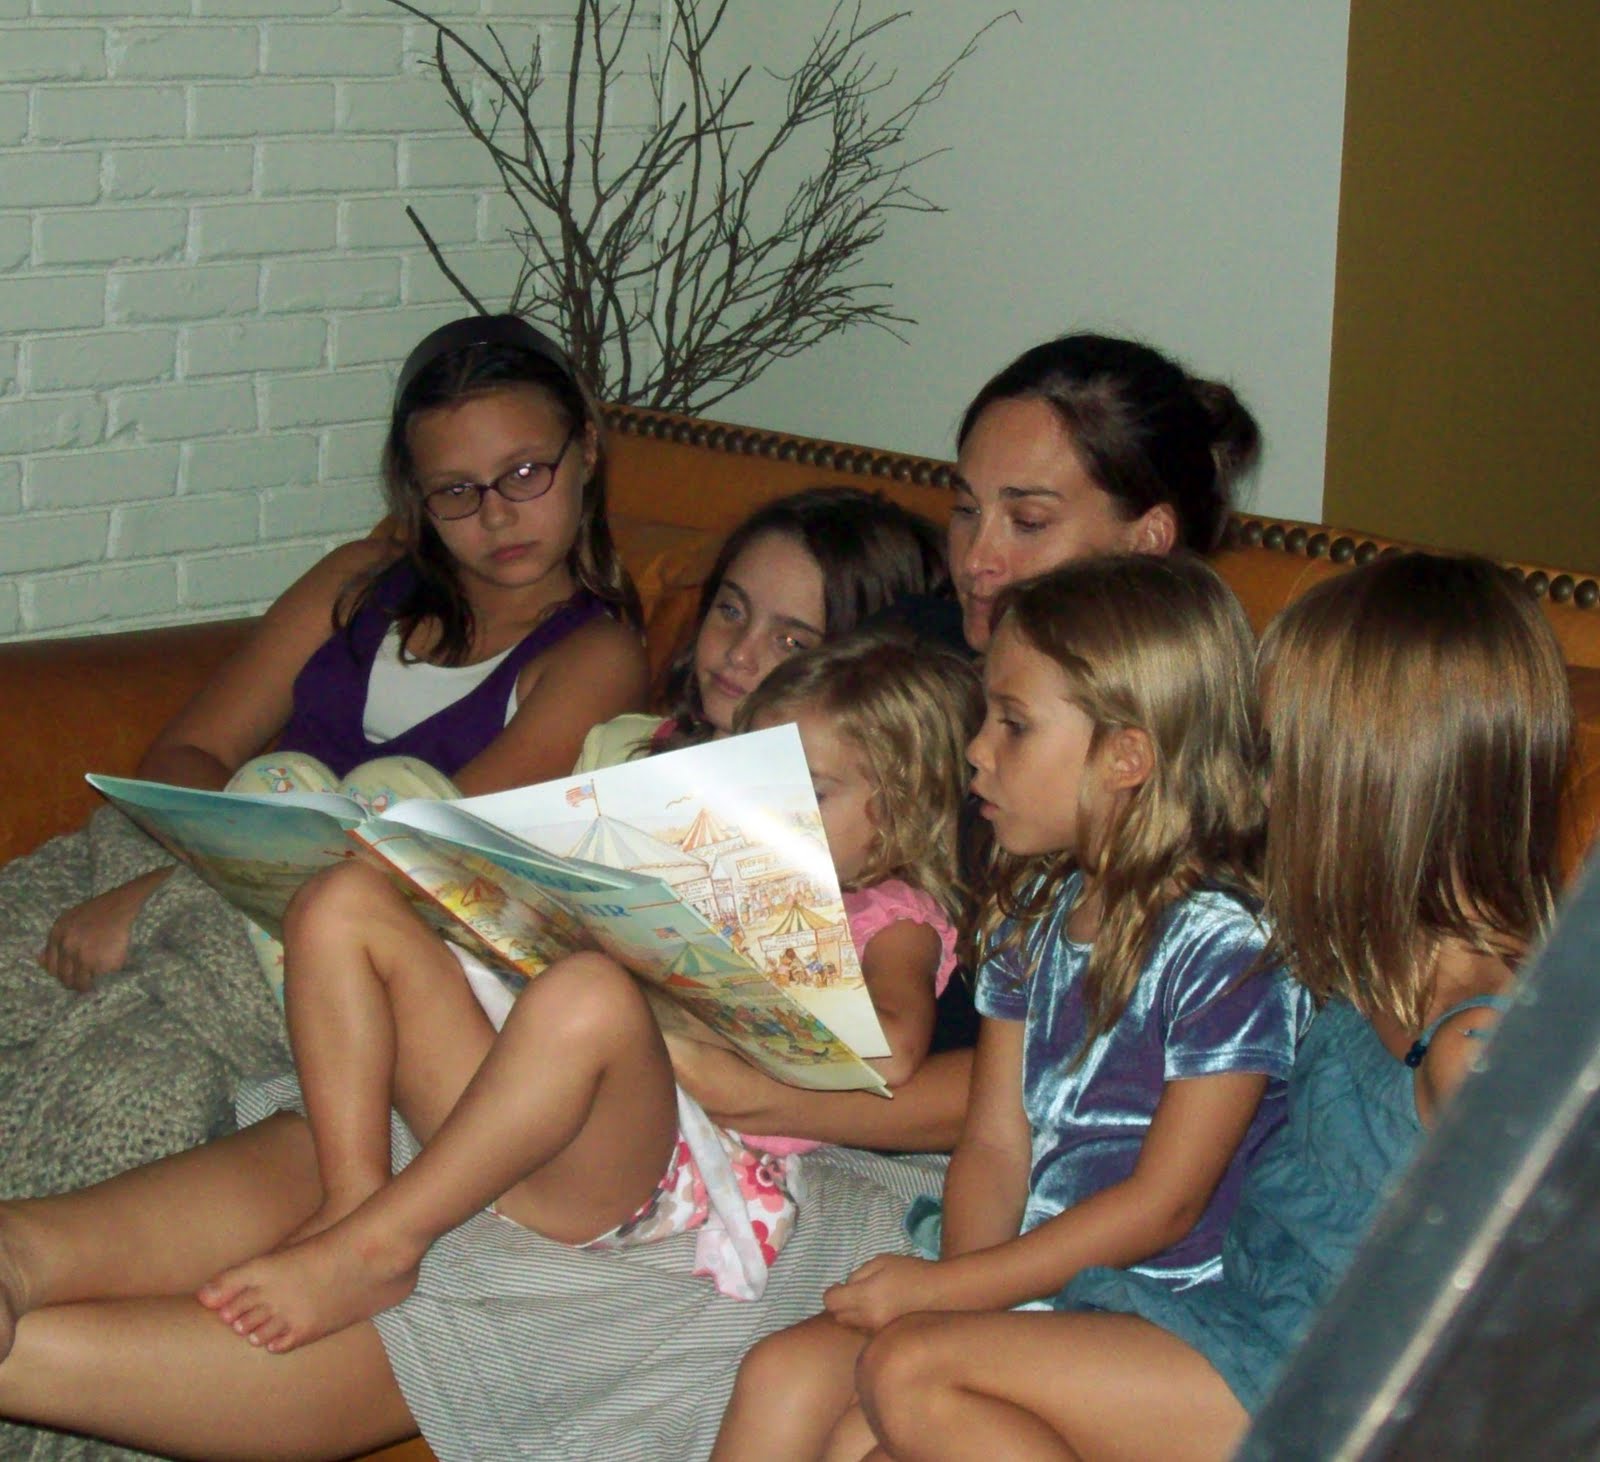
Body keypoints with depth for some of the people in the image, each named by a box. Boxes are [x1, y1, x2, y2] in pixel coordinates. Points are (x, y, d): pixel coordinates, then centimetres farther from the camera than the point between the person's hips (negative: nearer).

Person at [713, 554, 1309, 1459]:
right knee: (782, 1378, -14)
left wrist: (948, 1289, -16)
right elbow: (996, 1143, 9)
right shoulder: (1035, 915, 11)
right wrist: (962, 1295, -11)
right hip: (1017, 1275, 7)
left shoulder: (1227, 948, -15)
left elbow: (1163, 1205, -16)